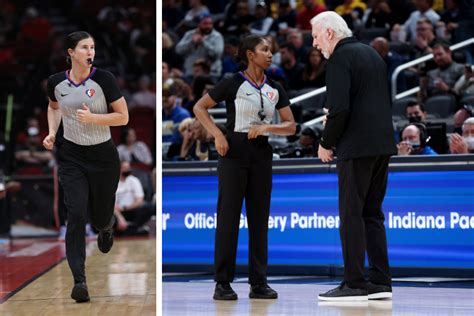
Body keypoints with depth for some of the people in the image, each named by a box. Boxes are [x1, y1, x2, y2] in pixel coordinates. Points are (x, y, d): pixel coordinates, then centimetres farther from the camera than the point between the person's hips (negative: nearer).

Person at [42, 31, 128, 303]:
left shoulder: (104, 79, -13)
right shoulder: (56, 82, -4)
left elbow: (123, 117, -10)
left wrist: (92, 118, -22)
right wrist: (52, 132, 4)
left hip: (103, 155, -1)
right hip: (71, 156, 1)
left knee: (101, 216, 12)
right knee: (76, 214, -14)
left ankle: (106, 229, 53)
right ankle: (79, 280, -14)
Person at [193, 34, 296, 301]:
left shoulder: (275, 89, 8)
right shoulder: (233, 84, -5)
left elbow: (291, 127, 7)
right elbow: (200, 107, -1)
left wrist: (267, 127, -11)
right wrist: (217, 134, -13)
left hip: (261, 154, 5)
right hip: (234, 151, -5)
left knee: (259, 218, 5)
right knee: (229, 216, -3)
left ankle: (259, 282, 9)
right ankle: (223, 282, 1)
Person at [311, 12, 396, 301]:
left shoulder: (340, 58, -9)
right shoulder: (372, 54, 18)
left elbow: (339, 108, -19)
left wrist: (326, 144, -5)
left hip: (357, 147, -8)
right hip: (382, 144, 9)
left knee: (351, 214, -4)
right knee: (372, 213, 12)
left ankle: (354, 284, -5)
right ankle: (381, 282, 11)